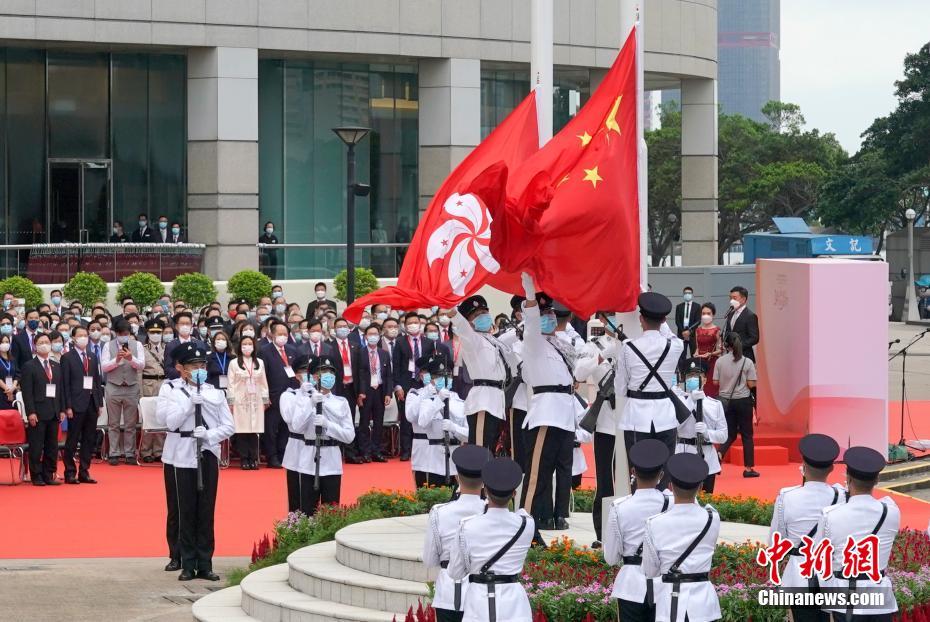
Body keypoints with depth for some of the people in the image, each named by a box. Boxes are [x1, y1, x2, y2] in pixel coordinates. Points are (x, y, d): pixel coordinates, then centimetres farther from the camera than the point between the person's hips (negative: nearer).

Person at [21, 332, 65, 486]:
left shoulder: (56, 366, 16)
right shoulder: (29, 367, -2)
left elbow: (61, 389, 16)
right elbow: (27, 392, -7)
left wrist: (62, 409, 7)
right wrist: (31, 412, -15)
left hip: (54, 412, 5)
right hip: (38, 412, -5)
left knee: (52, 446, 6)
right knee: (36, 447, -3)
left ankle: (49, 476, 12)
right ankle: (37, 477, 2)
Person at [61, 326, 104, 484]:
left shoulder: (92, 358, 15)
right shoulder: (67, 358, -2)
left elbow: (97, 381, 15)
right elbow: (65, 383, -6)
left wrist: (100, 403, 8)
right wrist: (68, 406, -12)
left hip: (92, 403, 6)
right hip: (77, 403, -6)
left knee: (89, 439, 7)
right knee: (73, 439, -2)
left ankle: (84, 472, 13)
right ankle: (70, 473, 4)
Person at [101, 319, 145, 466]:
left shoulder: (137, 345, 4)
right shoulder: (109, 346, 3)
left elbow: (142, 365, -6)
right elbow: (104, 367, -5)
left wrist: (131, 358, -24)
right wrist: (116, 360, -21)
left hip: (132, 388, 0)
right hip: (113, 387, 0)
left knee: (131, 424, 5)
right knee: (113, 424, 4)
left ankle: (130, 454, 11)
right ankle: (113, 454, 8)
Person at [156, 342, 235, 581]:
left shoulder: (214, 392, 9)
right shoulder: (170, 390, 3)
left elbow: (228, 426, 6)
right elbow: (170, 421, -9)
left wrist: (209, 435, -11)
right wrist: (191, 400, -14)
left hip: (208, 455, 2)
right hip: (182, 455, -2)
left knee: (206, 511, 3)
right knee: (186, 510, -1)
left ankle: (205, 564, 7)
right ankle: (188, 564, 5)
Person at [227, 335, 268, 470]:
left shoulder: (259, 363, 10)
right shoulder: (234, 363, 2)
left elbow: (263, 383, 12)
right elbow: (231, 384, 0)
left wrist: (265, 400, 8)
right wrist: (231, 402, -4)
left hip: (256, 401, 2)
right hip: (240, 401, -2)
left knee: (254, 431, -1)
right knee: (241, 431, -4)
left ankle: (253, 459, 4)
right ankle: (244, 459, 1)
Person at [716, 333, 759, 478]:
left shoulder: (720, 361, -4)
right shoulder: (747, 362, -9)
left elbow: (715, 382, -2)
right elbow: (751, 384, -10)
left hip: (726, 401, 2)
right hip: (743, 401, -2)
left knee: (730, 434, 13)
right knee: (747, 435, 8)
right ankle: (748, 468, 8)